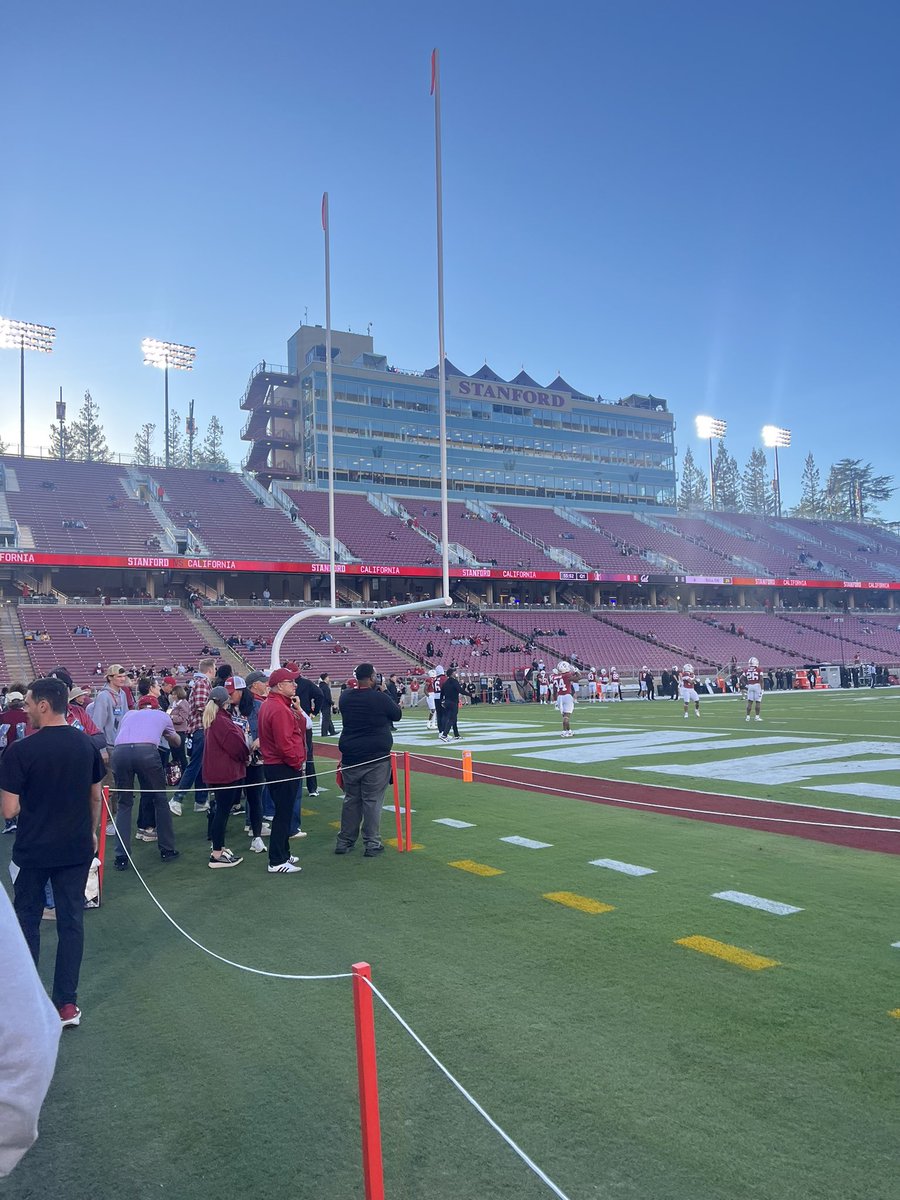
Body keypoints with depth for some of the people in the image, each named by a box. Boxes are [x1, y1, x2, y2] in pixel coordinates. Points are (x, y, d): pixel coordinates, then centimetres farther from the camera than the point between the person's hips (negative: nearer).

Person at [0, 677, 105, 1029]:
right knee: (71, 922, 9)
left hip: (33, 850, -3)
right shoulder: (87, 745, -2)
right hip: (77, 848, 3)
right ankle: (66, 1004, 14)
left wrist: (30, 797, 6)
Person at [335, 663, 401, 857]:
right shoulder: (380, 698, -13)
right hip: (376, 757, -5)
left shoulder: (345, 697, 1)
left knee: (351, 799, 14)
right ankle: (372, 843, 4)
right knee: (373, 801, 1)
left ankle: (344, 841, 20)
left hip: (350, 757, 5)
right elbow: (397, 715, 3)